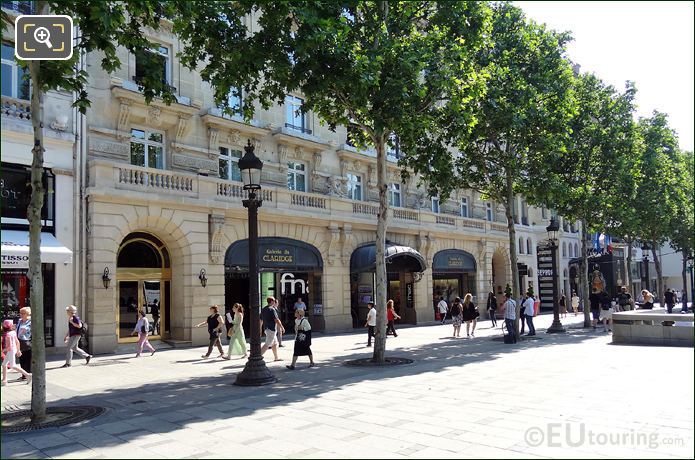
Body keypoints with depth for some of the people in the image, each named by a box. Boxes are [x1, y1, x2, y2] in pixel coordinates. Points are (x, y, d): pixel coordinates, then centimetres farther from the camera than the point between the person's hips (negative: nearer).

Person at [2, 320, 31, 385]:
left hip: (11, 351, -9)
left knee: (13, 366, -8)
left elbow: (9, 346, -21)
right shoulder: (13, 332, 5)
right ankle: (4, 380, 20)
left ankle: (27, 375, -11)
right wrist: (18, 350, 21)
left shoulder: (7, 335, -19)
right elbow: (17, 342, 12)